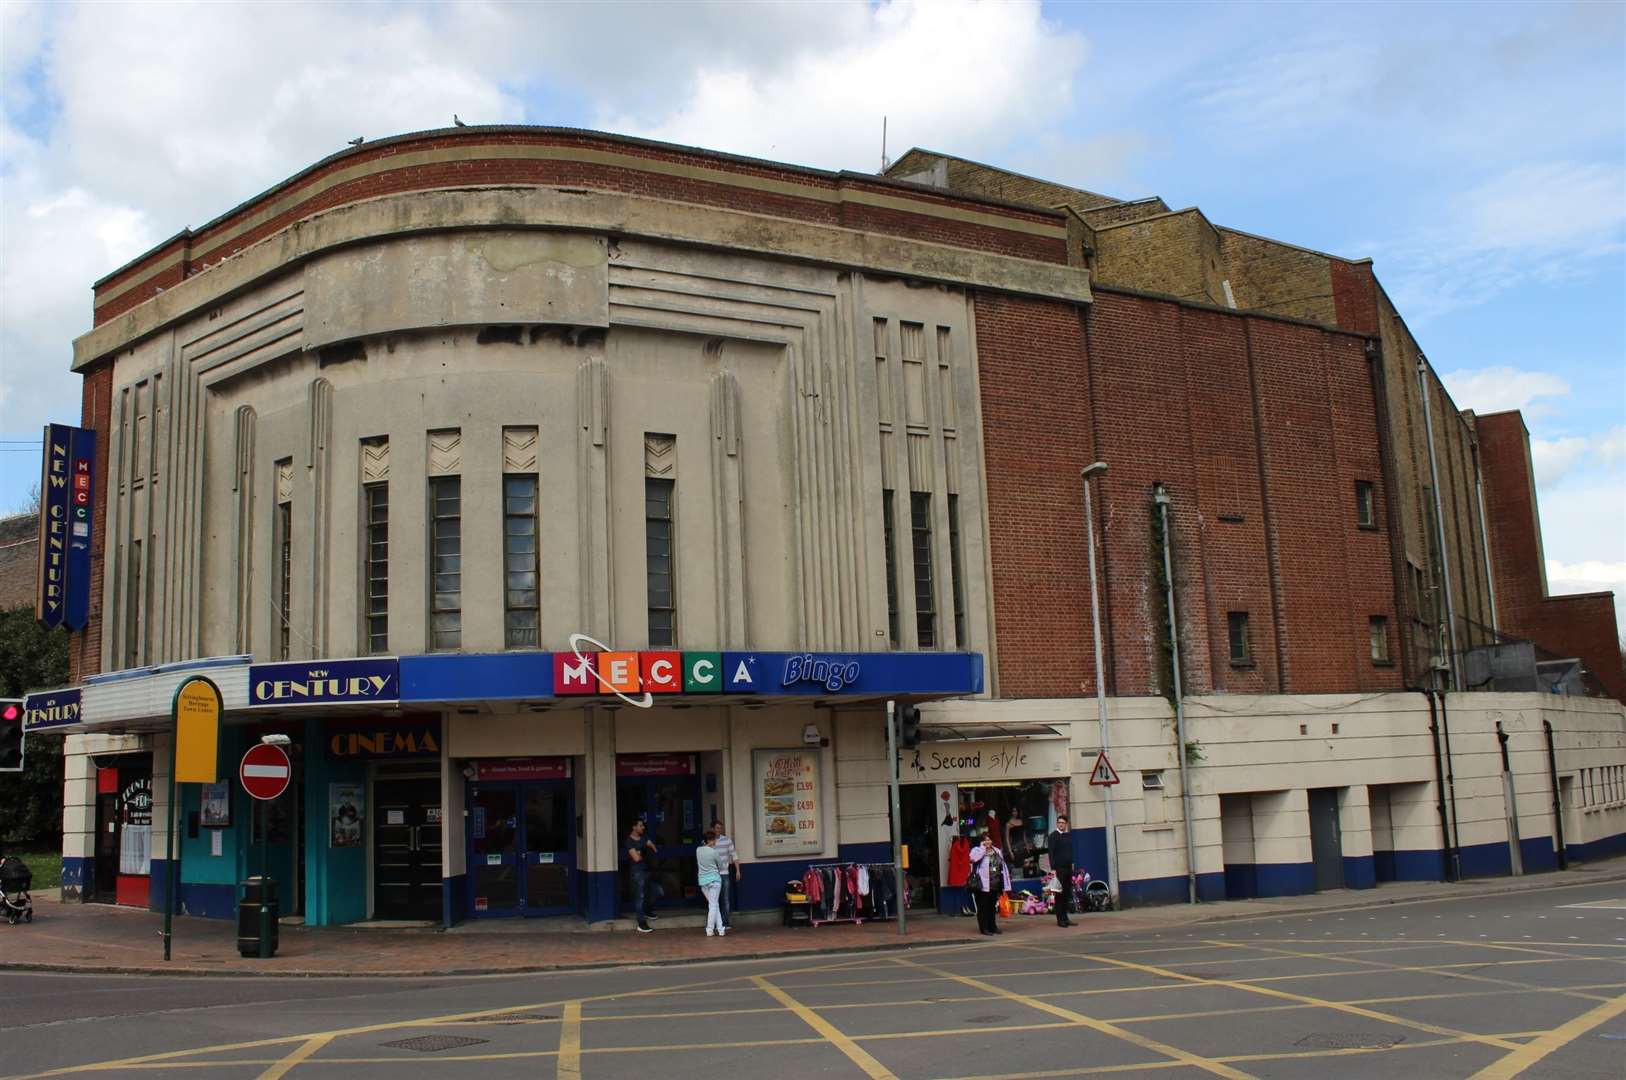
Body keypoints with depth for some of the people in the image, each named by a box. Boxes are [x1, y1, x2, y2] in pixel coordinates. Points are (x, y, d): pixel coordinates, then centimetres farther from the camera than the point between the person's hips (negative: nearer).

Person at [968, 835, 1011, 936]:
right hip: (982, 885, -5)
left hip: (994, 885, 5)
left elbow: (1003, 868, 11)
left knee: (993, 907, 12)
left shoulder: (997, 852, 11)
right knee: (983, 907, -2)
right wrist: (982, 847, -16)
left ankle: (992, 926, 23)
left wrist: (1005, 886, 7)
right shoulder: (977, 850, -2)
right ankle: (984, 928, 4)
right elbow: (973, 858, -27)